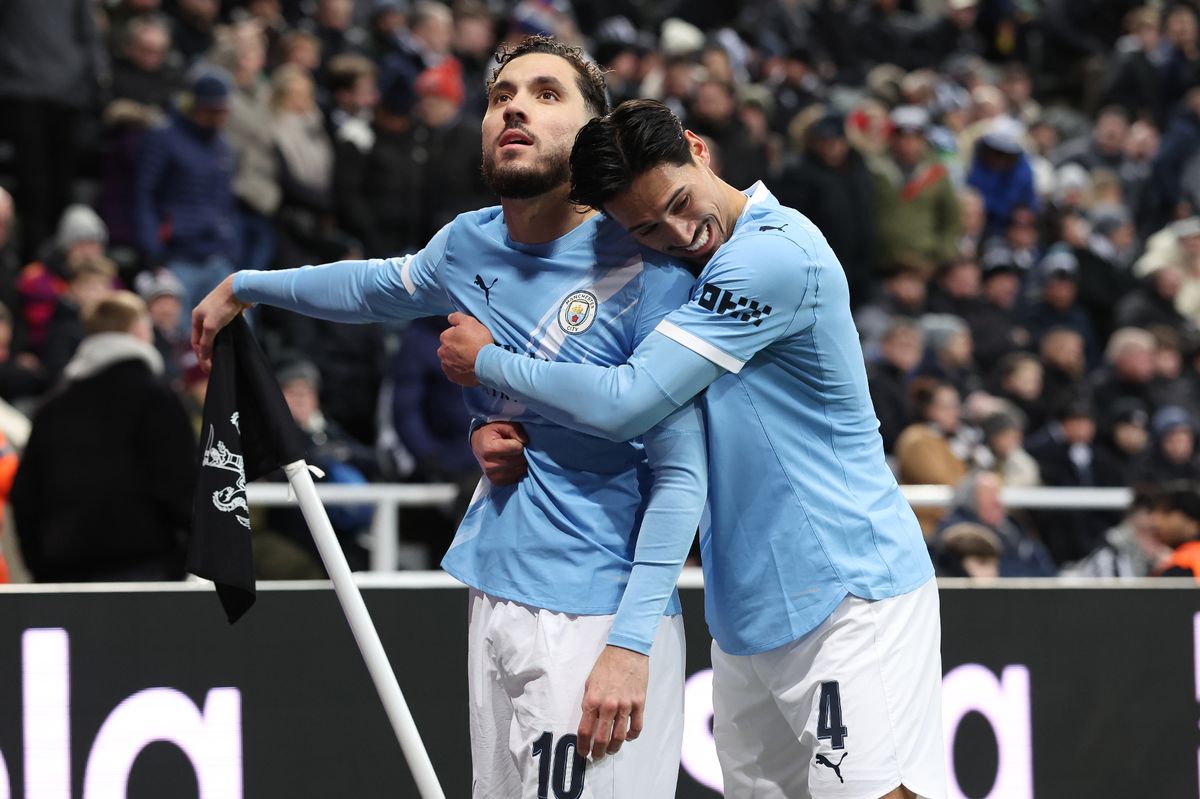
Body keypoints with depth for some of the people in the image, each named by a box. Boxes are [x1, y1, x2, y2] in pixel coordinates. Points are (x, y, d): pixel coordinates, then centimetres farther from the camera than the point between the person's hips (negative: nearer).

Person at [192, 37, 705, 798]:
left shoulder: (643, 272, -11)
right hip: (495, 599, 6)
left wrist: (631, 641, -21)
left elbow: (680, 475, -13)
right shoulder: (470, 245, 8)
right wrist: (243, 288, 45)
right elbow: (379, 285, 33)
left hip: (596, 620, -6)